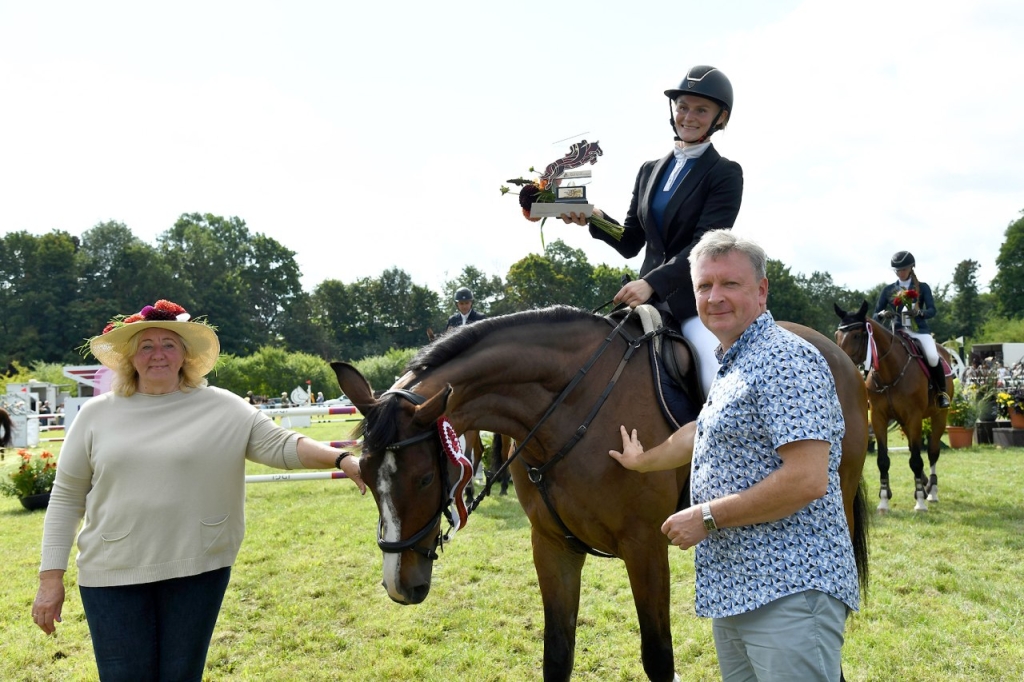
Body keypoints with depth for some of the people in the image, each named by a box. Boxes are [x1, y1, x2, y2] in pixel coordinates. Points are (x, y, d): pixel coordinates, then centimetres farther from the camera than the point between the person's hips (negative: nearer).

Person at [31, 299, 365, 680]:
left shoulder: (222, 409, 0)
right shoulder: (96, 415, 3)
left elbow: (280, 445, -6)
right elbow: (66, 500, 6)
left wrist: (341, 459, -23)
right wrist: (51, 579, 2)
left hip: (197, 569, 0)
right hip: (112, 574, 1)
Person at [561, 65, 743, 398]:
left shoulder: (726, 173, -1)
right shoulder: (650, 170, 15)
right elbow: (631, 244, 15)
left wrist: (652, 283, -24)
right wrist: (595, 218, -5)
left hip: (699, 300, -5)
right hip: (649, 299, 5)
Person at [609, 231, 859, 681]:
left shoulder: (786, 360, -15)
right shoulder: (730, 366, 17)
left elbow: (807, 480, -23)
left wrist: (706, 516, -17)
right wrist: (643, 461, 46)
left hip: (788, 592, -10)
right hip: (730, 590, 10)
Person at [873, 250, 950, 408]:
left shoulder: (922, 288, 8)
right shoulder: (888, 290, 11)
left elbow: (932, 310, -2)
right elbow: (875, 314, 10)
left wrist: (919, 312, -24)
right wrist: (882, 315, -14)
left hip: (919, 330, -2)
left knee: (933, 358, -27)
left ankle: (941, 392, -5)